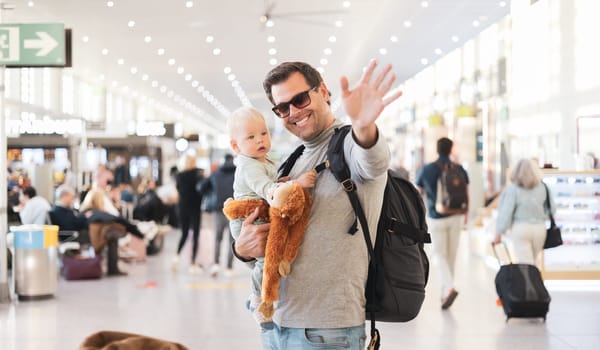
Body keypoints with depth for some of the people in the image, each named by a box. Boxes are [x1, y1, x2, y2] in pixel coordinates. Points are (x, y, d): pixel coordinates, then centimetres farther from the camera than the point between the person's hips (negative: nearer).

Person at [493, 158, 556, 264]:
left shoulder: (512, 188, -10)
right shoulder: (543, 187, 1)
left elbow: (506, 211, -10)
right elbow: (552, 209, 7)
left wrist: (499, 233, -4)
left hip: (520, 228, -4)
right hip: (539, 228, 4)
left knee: (525, 264, -4)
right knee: (531, 262, 16)